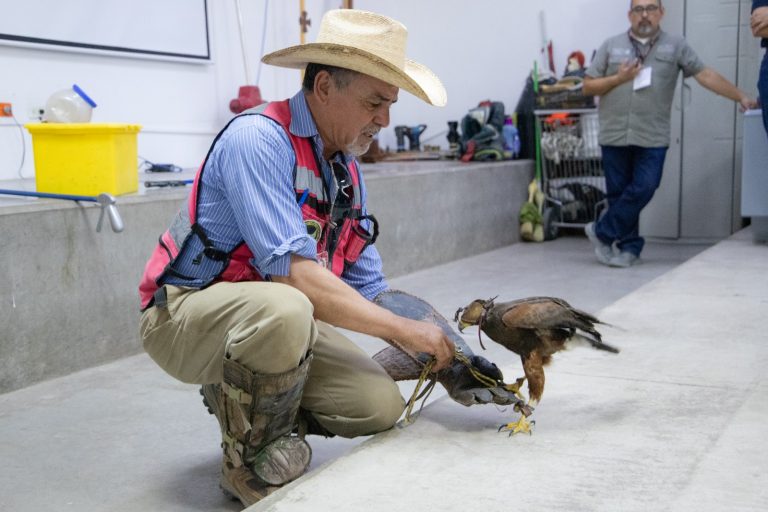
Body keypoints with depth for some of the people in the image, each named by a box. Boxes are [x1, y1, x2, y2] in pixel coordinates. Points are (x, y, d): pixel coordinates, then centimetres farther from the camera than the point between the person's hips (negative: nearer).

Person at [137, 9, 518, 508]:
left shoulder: (347, 172, 4)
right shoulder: (258, 139, -22)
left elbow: (369, 289, 6)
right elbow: (292, 272, -30)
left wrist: (447, 361, -5)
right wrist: (403, 328, -25)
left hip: (271, 317, 7)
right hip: (186, 312, -7)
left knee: (379, 405, -11)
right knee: (285, 310, -39)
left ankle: (239, 397, 14)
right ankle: (251, 463, -11)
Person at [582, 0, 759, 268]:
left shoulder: (675, 46, 5)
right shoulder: (611, 46, 7)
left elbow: (706, 75, 1)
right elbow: (588, 86, 7)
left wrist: (741, 96, -6)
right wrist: (619, 78, -9)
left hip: (652, 137, -1)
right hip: (614, 135, 1)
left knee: (643, 190, -7)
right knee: (618, 193, 4)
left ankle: (602, 232, 8)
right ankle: (629, 246, 17)